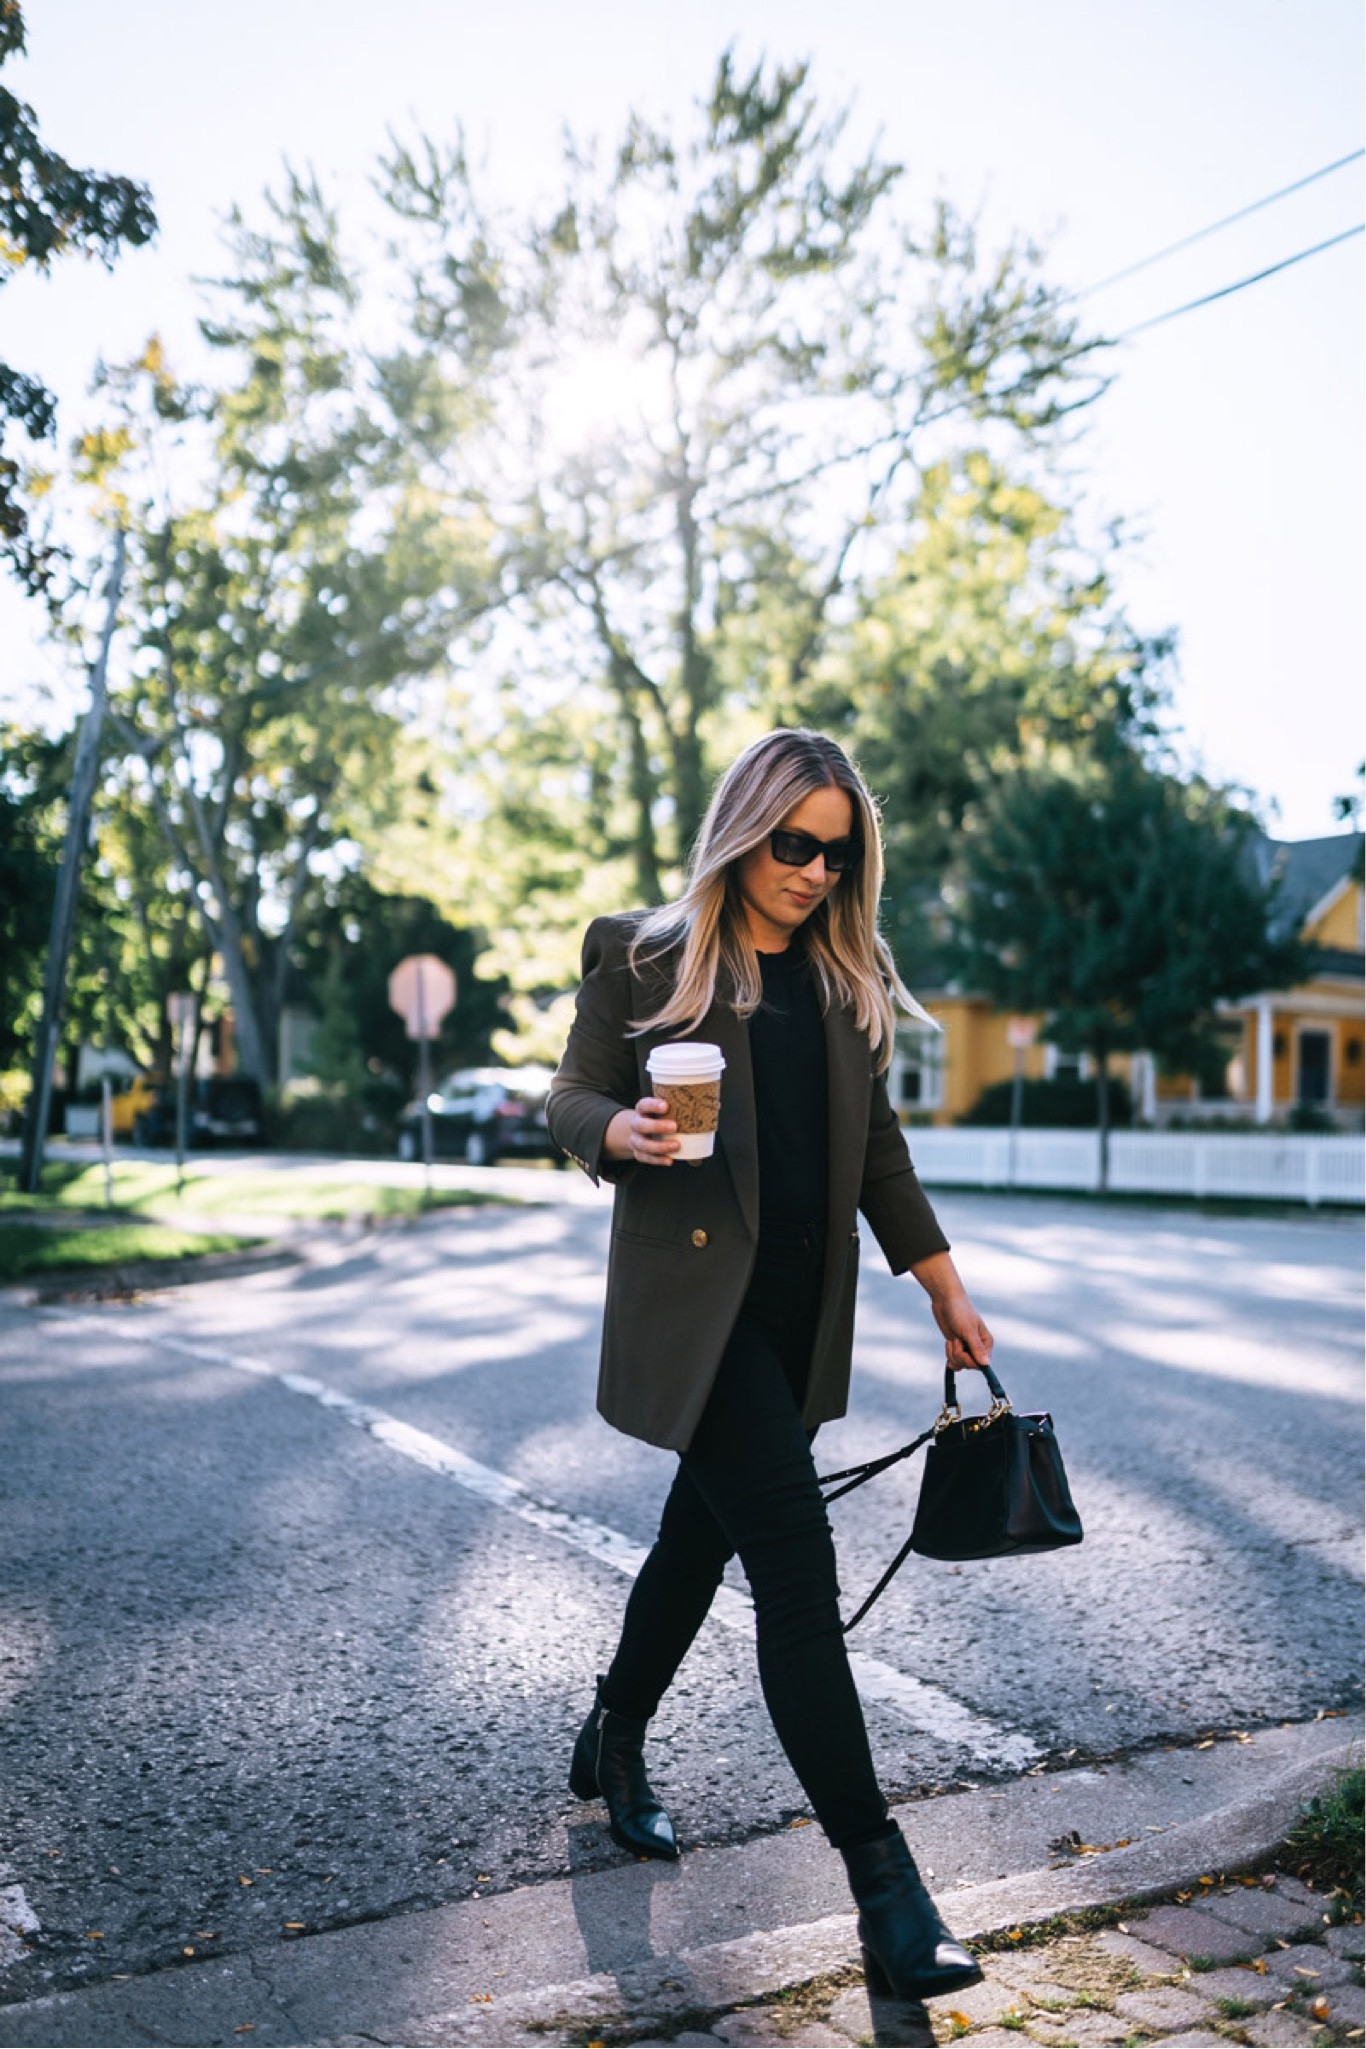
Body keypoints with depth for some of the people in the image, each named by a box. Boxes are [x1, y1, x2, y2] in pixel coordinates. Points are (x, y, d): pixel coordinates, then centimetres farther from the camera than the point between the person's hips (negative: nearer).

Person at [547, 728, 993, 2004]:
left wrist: (947, 1293, 14)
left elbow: (876, 1148, 15)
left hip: (802, 1305, 6)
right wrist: (625, 1130, -24)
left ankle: (613, 1745, 42)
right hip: (694, 1297, -6)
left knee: (705, 1530, 18)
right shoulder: (643, 954, -3)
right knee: (798, 1570, -11)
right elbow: (571, 1098, -1)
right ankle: (882, 1884, -6)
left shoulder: (849, 977, 11)